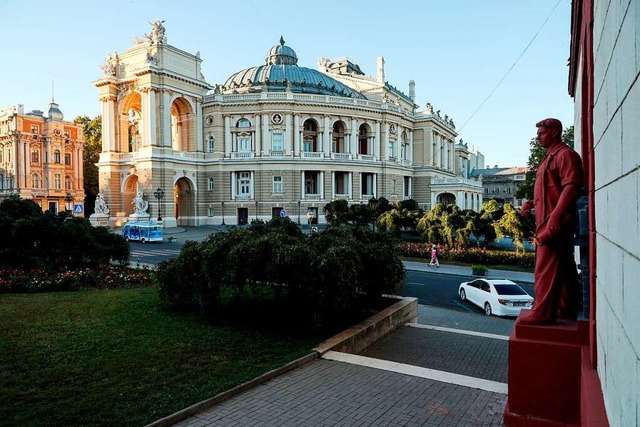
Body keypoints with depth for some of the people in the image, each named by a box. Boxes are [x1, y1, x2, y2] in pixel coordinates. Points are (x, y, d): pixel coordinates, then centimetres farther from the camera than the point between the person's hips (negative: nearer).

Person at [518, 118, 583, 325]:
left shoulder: (565, 154, -9)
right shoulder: (551, 156, 22)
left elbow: (571, 187, -21)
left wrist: (555, 217, -28)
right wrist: (533, 204, 19)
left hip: (554, 222, -10)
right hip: (548, 221, 10)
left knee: (546, 269, -9)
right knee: (564, 268, 14)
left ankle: (542, 313, -5)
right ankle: (567, 310, 23)